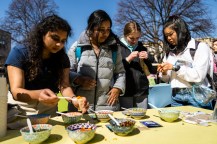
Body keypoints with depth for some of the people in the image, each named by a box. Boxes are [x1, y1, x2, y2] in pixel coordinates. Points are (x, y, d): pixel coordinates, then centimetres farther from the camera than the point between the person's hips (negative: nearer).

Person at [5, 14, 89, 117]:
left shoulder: (62, 58, -2)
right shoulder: (19, 53, -12)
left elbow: (64, 85, -10)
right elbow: (16, 91, -19)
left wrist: (74, 99, -31)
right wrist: (38, 94, -40)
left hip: (48, 110, 2)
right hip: (21, 110, -1)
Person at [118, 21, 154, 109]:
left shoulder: (142, 48, 10)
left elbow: (152, 70, 13)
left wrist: (147, 58, -4)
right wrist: (128, 59, -16)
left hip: (142, 91, 4)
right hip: (125, 92, -3)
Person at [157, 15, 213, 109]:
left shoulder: (200, 47, -3)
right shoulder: (170, 52, 11)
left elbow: (199, 75, -15)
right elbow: (167, 79, 14)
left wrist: (175, 67, -15)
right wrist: (164, 73, -6)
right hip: (176, 96, 4)